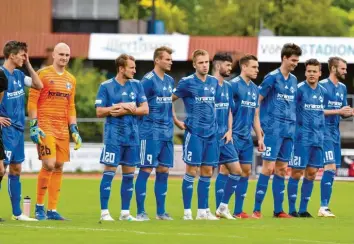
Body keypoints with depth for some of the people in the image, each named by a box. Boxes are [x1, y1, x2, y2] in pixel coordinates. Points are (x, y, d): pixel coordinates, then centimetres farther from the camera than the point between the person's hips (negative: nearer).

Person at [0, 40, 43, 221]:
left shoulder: (19, 75, 11)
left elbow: (38, 85, 15)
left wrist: (28, 65, 8)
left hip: (18, 128, 8)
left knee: (16, 169, 10)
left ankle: (17, 213, 14)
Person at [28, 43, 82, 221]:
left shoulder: (71, 80, 15)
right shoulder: (42, 74, -3)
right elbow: (32, 101, -5)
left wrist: (74, 129, 13)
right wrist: (34, 125, -13)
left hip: (62, 129, 6)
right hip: (45, 126, -6)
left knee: (59, 167, 4)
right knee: (49, 164, -16)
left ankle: (52, 210, 8)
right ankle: (39, 206, -2)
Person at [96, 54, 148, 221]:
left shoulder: (136, 85, 8)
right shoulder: (106, 86, -2)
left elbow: (145, 109, 4)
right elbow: (99, 112, -7)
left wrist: (124, 111, -10)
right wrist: (123, 106, -12)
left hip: (132, 136, 4)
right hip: (113, 135, -4)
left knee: (129, 174, 6)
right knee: (109, 172, -6)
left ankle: (125, 212, 13)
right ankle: (104, 212, -3)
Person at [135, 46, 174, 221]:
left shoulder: (170, 81, 13)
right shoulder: (148, 80, -10)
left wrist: (174, 121, 18)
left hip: (167, 133, 7)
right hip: (150, 132, -7)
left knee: (163, 171, 8)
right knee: (146, 170, -5)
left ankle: (161, 211, 13)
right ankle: (140, 211, 0)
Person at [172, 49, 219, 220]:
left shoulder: (214, 82, 10)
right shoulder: (187, 83, -6)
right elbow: (168, 100, -1)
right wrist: (177, 122, -2)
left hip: (211, 133, 5)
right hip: (194, 133, -5)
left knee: (207, 172, 7)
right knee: (192, 171, -5)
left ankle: (203, 211, 13)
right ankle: (187, 211, -1)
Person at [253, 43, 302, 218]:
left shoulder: (293, 80, 14)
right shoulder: (272, 77, -7)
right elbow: (256, 100, -7)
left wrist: (292, 125, 15)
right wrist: (258, 125, -10)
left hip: (288, 130, 7)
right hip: (273, 129, -7)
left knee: (281, 169, 8)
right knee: (269, 167, -10)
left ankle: (278, 210, 12)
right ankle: (257, 209, -7)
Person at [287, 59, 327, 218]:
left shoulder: (323, 91, 11)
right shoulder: (299, 89, -8)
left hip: (318, 138, 6)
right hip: (302, 137, -6)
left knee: (311, 173, 6)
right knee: (297, 173, -3)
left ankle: (303, 209, 13)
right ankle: (292, 209, 3)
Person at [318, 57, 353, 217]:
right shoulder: (322, 85, -9)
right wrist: (338, 111, -19)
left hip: (335, 133, 8)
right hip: (324, 132, -8)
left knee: (333, 170, 7)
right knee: (330, 167, -15)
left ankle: (325, 207, 11)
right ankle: (323, 208, -14)